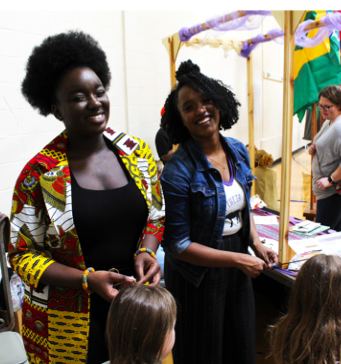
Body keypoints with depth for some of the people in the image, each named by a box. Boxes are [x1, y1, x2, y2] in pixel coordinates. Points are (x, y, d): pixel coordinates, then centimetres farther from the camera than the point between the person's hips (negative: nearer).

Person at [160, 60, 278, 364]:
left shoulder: (238, 151, -2)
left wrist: (256, 243, -1)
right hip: (199, 273, -6)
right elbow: (178, 245, -20)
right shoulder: (177, 172, -23)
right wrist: (239, 260, -18)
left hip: (238, 266, 6)